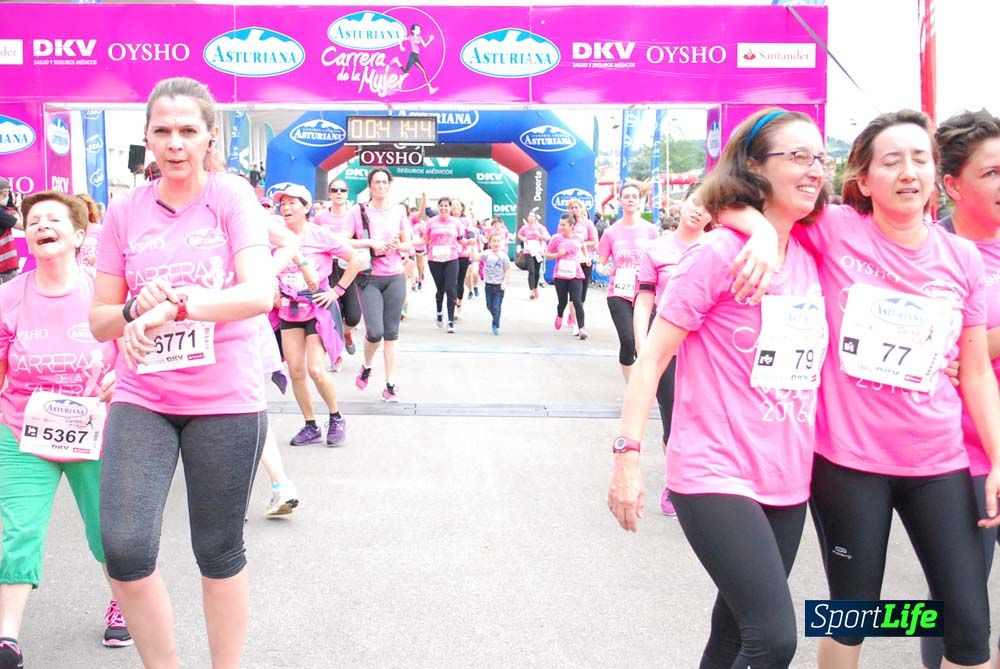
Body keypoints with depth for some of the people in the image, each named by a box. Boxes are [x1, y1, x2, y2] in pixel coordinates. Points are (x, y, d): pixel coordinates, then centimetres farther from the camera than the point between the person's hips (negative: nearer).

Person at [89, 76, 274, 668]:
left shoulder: (232, 195, -4)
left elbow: (260, 293, -18)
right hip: (141, 398, 3)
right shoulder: (126, 210, 5)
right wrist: (134, 311, -15)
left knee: (219, 552, 8)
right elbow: (100, 319, 7)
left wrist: (174, 304, -31)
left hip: (226, 399, -2)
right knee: (124, 548, -10)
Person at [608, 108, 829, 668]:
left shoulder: (812, 259, 8)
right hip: (716, 476, -6)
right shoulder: (720, 252, -11)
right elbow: (653, 356, -12)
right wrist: (628, 455, -16)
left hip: (788, 481, 6)